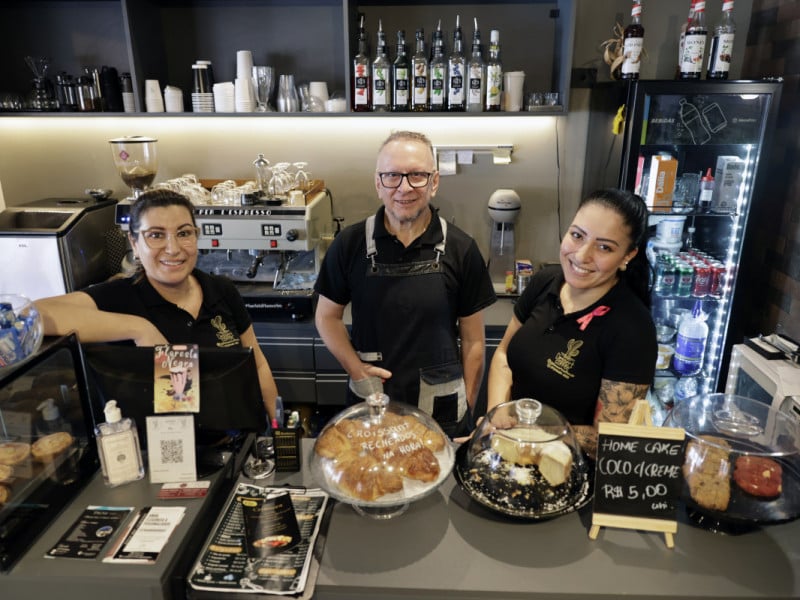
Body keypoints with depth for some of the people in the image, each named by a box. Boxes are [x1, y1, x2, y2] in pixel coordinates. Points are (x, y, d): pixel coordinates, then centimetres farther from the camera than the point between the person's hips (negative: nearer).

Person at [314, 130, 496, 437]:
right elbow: (327, 316, 4)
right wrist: (355, 368, -9)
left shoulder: (461, 249, -7)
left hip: (442, 410, 0)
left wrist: (468, 408, 1)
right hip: (370, 405, 1)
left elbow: (473, 340, 0)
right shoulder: (349, 244, -7)